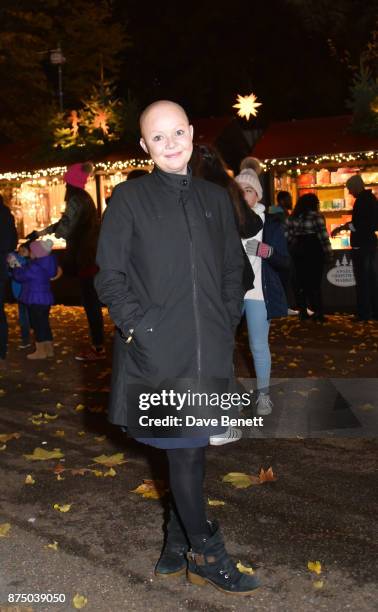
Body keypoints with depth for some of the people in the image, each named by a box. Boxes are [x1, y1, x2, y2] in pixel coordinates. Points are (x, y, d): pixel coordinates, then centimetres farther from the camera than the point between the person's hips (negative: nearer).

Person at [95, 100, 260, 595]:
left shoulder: (216, 199, 11)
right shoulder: (129, 198, -1)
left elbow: (233, 270, 15)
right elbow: (110, 274, -2)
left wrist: (227, 326, 5)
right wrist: (135, 327, -11)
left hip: (209, 349, 4)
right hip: (158, 349, -4)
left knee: (193, 448, 11)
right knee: (183, 450, 0)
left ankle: (178, 546, 29)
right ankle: (206, 554, 17)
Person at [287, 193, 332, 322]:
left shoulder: (292, 217, 5)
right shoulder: (316, 216, -9)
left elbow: (289, 236, 5)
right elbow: (323, 236, -11)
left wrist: (292, 251, 13)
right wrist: (328, 252, -4)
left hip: (298, 252, 4)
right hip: (314, 251, -4)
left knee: (300, 282, 9)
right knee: (315, 282, 0)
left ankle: (303, 312, 12)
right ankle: (317, 313, 2)